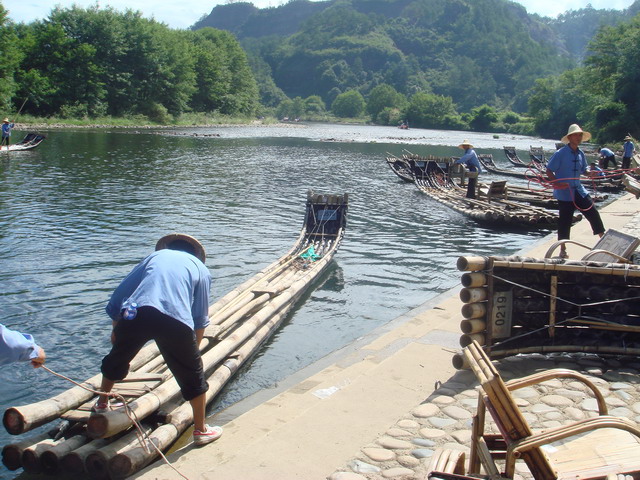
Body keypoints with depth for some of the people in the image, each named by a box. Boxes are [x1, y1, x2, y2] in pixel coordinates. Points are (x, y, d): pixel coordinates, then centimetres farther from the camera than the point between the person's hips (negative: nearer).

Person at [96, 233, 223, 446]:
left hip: (135, 314, 2)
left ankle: (102, 404, 50)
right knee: (193, 374, 17)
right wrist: (194, 348, 37)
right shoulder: (200, 268, 26)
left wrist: (116, 330, 36)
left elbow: (119, 294, 26)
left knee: (116, 358, 30)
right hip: (176, 320, -1)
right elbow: (201, 319, 23)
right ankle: (201, 430, 27)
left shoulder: (154, 256, 29)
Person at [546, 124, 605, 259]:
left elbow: (583, 170, 17)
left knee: (593, 213, 1)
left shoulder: (580, 153, 7)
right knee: (565, 221, 2)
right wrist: (556, 183, -25)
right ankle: (563, 249, 15)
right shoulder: (560, 154, -13)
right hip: (564, 193, -6)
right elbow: (549, 171, -11)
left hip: (578, 190, 6)